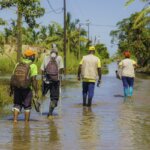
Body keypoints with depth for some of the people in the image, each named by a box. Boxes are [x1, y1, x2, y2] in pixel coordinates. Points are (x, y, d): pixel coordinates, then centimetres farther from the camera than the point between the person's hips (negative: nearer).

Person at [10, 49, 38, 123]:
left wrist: (11, 89, 15)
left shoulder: (18, 64, 8)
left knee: (17, 104, 16)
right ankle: (26, 122, 14)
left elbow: (12, 77, 7)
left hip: (16, 87, 4)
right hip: (27, 88, -3)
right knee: (27, 106, 11)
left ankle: (15, 119, 2)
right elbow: (34, 79, -14)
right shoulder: (32, 66, -6)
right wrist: (36, 92, -12)